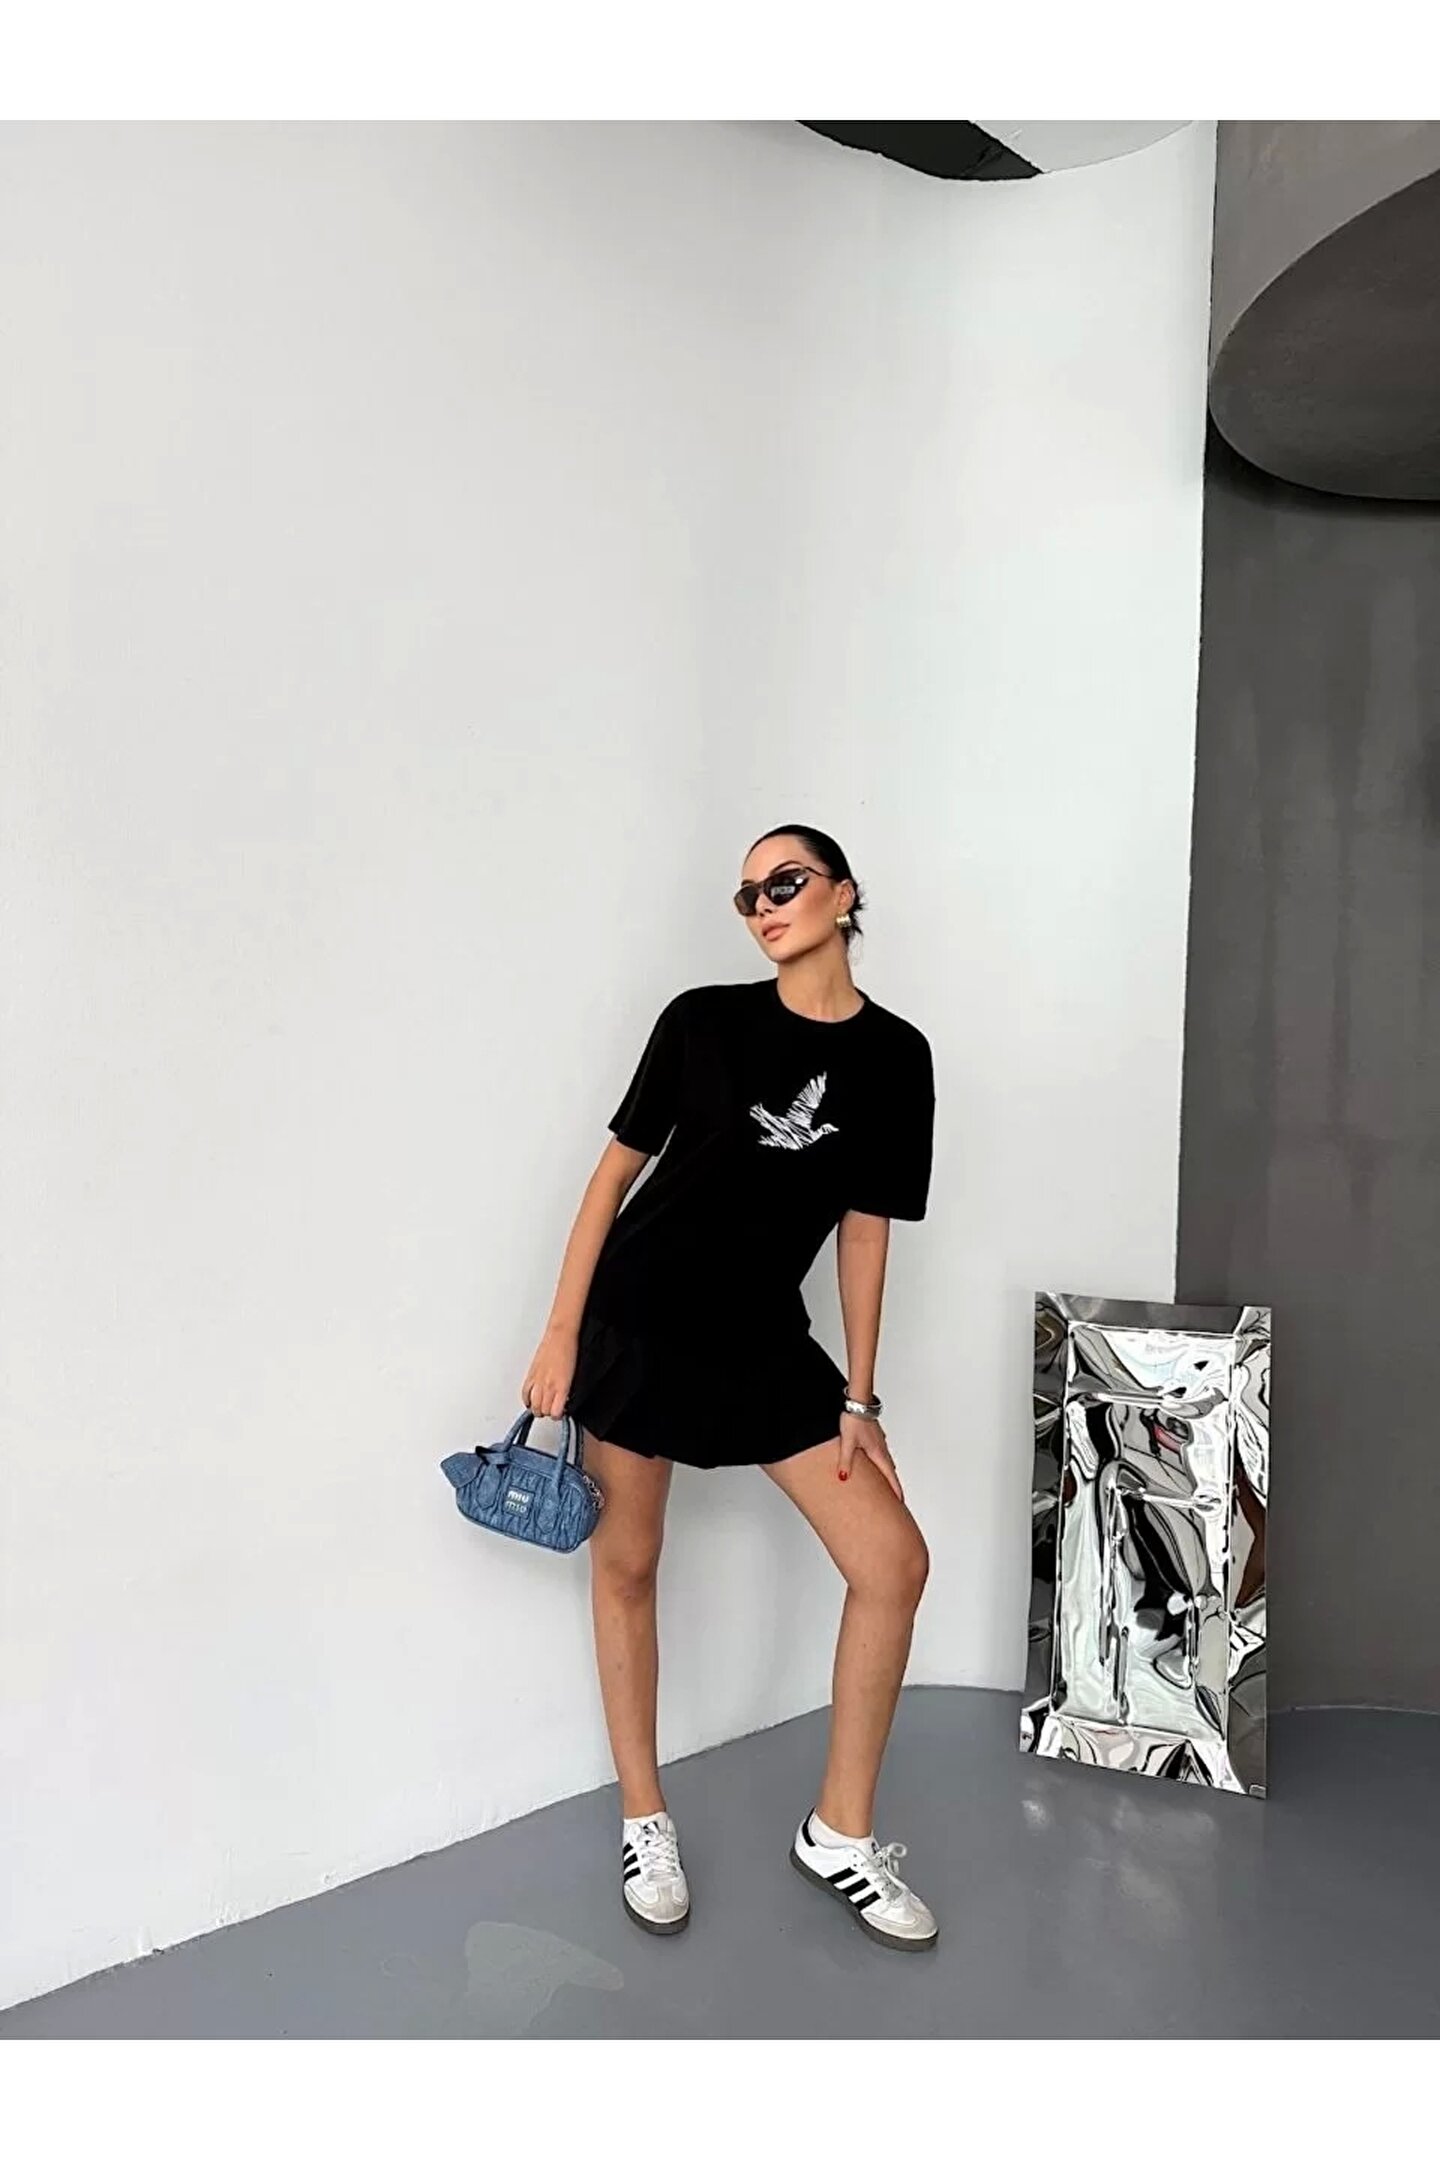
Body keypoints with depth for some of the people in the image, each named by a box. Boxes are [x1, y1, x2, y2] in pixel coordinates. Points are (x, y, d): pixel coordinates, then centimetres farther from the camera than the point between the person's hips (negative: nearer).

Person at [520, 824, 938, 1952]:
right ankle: (645, 1823, 28)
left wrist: (858, 1399, 3)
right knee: (626, 1563, 7)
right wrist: (560, 1333, -5)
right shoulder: (703, 1020, -5)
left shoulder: (895, 1055, 0)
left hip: (765, 1338, 2)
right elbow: (617, 1167, -1)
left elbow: (866, 1229, 3)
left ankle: (840, 1833, 15)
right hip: (638, 1317, -1)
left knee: (895, 1561, -5)